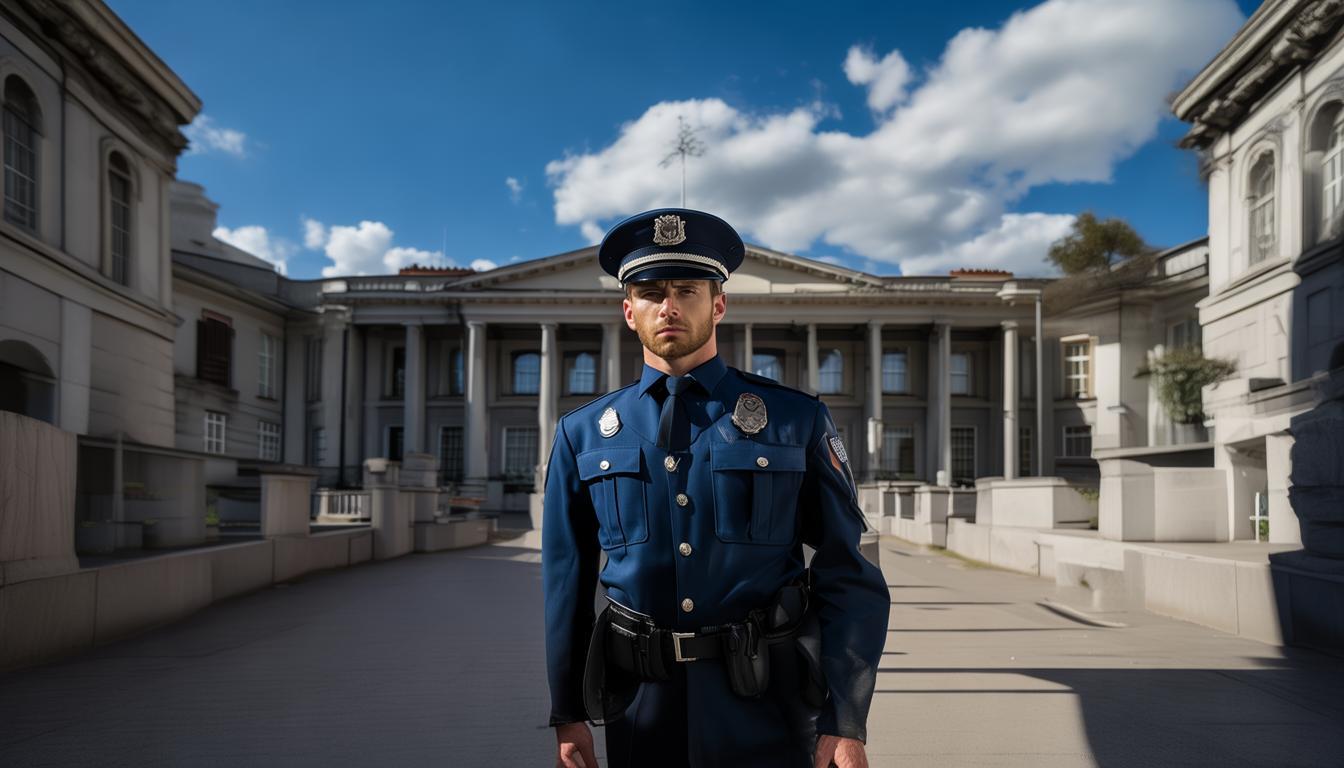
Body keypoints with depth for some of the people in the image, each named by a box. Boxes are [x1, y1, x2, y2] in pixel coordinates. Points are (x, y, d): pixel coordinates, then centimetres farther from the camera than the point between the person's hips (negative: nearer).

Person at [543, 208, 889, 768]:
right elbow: (566, 581, 6)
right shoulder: (581, 435, 3)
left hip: (769, 713, -1)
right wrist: (568, 714, 7)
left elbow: (847, 575, -4)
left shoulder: (797, 420, -3)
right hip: (642, 714, 2)